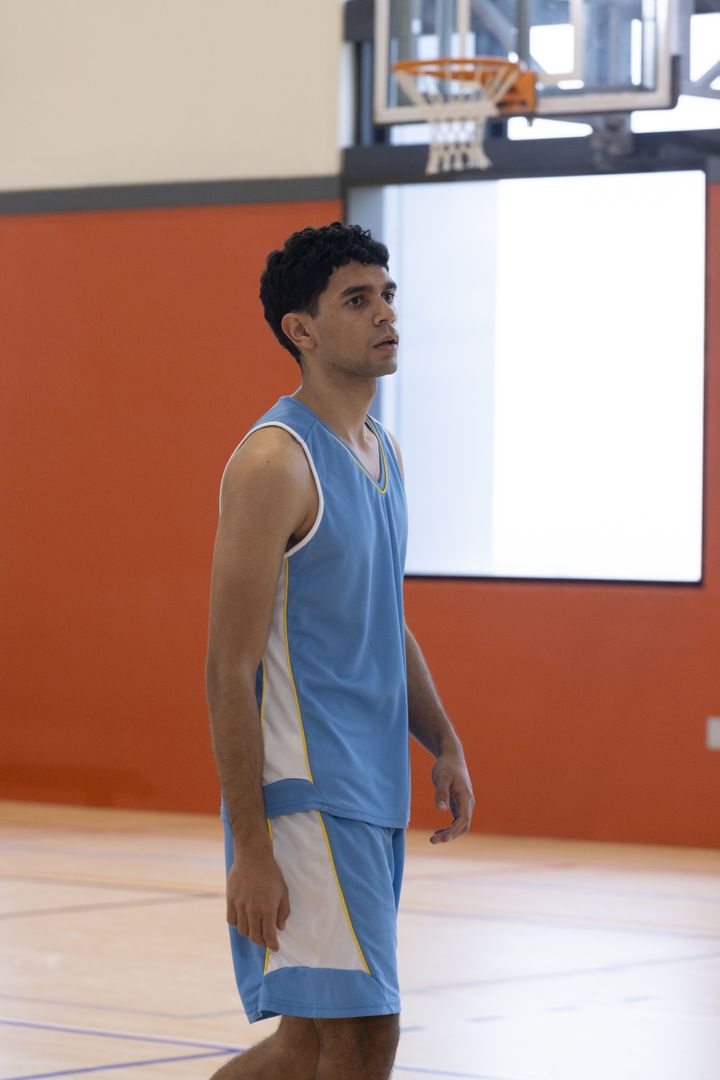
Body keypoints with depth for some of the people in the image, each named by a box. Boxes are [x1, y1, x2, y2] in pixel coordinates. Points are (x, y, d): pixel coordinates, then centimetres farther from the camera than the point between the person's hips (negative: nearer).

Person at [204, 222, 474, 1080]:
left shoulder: (382, 452, 14)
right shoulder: (274, 461, -14)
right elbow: (230, 671, -17)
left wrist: (443, 744, 14)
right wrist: (250, 847, -20)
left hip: (375, 797, 9)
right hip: (306, 798, -9)